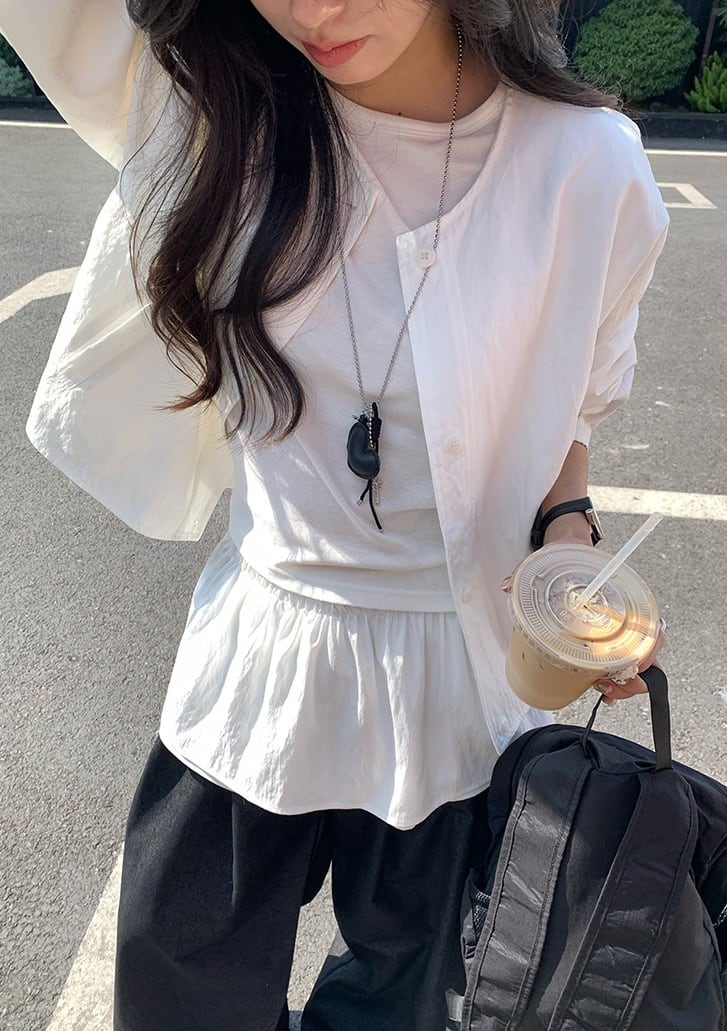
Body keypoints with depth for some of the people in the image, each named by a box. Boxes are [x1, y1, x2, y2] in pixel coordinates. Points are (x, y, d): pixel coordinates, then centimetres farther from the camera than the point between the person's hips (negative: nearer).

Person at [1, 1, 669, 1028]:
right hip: (261, 647, 2)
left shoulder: (590, 166, -14)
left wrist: (569, 533, -15)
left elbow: (569, 409, 1)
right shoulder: (211, 103, -11)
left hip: (455, 666, 0)